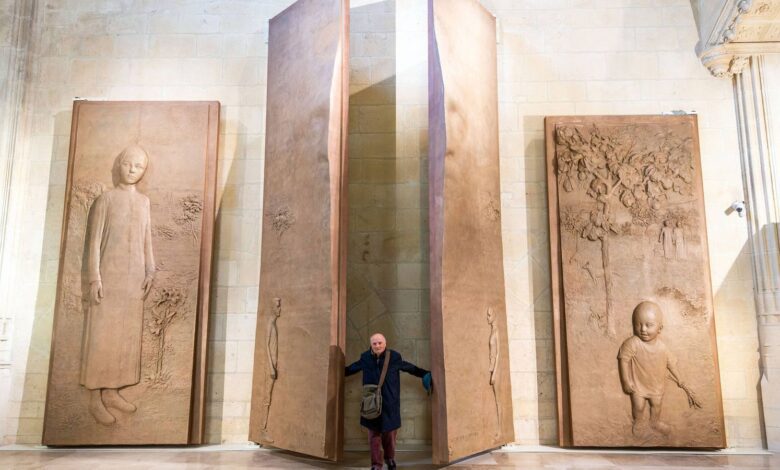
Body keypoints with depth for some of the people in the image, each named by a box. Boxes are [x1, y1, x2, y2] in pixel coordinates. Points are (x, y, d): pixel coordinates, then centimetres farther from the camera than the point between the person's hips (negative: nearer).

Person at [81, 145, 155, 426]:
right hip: (109, 274, -5)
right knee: (102, 335, -3)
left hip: (134, 276, 5)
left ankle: (111, 392, 18)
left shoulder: (143, 202, 11)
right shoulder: (105, 199, -4)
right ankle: (95, 399, 5)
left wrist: (150, 272, 5)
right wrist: (94, 278, -14)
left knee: (126, 334, 7)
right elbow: (94, 241, -8)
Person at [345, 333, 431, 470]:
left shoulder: (394, 357, -4)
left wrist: (425, 374, 6)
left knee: (389, 432, 9)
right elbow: (350, 369, 15)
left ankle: (390, 458, 35)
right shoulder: (366, 358, -1)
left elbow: (410, 368, 7)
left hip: (390, 402, 0)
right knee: (374, 433, 4)